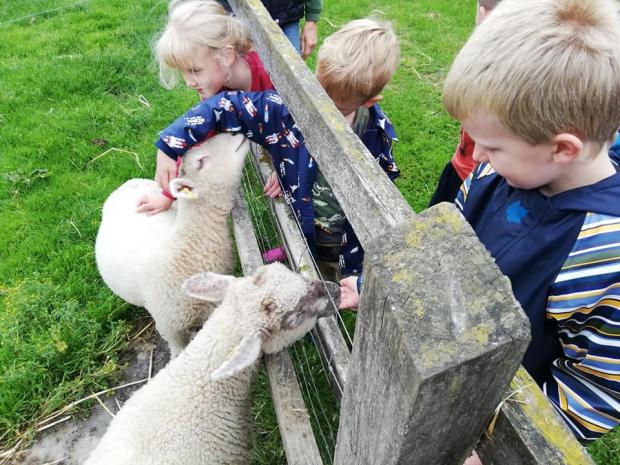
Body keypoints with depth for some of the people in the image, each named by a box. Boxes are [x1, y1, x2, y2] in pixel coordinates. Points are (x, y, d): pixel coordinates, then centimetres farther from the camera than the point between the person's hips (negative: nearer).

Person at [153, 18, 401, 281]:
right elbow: (223, 108, -19)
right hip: (298, 238, -1)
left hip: (350, 247, 1)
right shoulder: (288, 109, -26)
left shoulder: (377, 132, -17)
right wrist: (171, 146, -27)